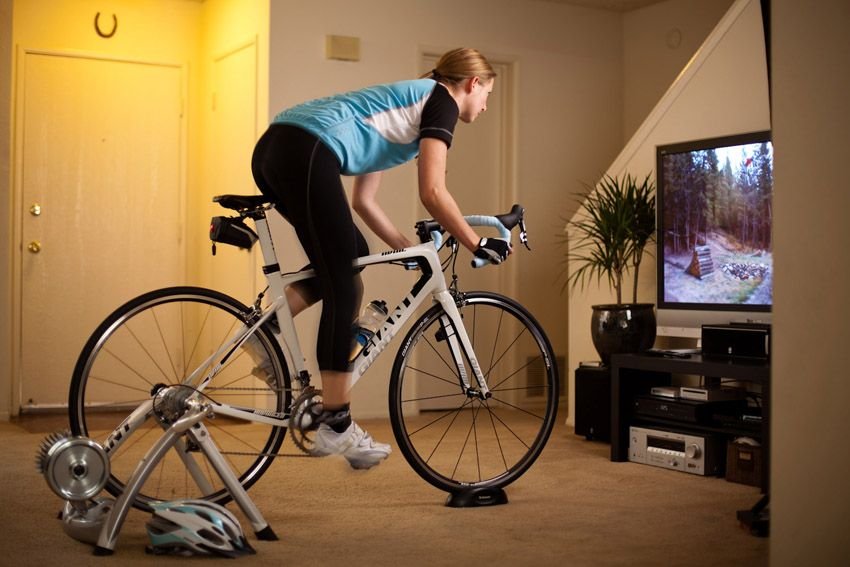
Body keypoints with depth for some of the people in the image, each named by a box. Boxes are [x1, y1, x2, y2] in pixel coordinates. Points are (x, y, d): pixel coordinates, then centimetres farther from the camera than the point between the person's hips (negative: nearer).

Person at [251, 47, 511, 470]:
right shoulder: (442, 101, 8)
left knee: (352, 257, 21)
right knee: (344, 291, -3)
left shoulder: (403, 102, 32)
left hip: (271, 150, 9)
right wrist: (478, 244, 4)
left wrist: (409, 248, 30)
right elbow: (432, 192, -5)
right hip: (307, 154, -9)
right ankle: (336, 427, 1)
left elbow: (363, 202, 30)